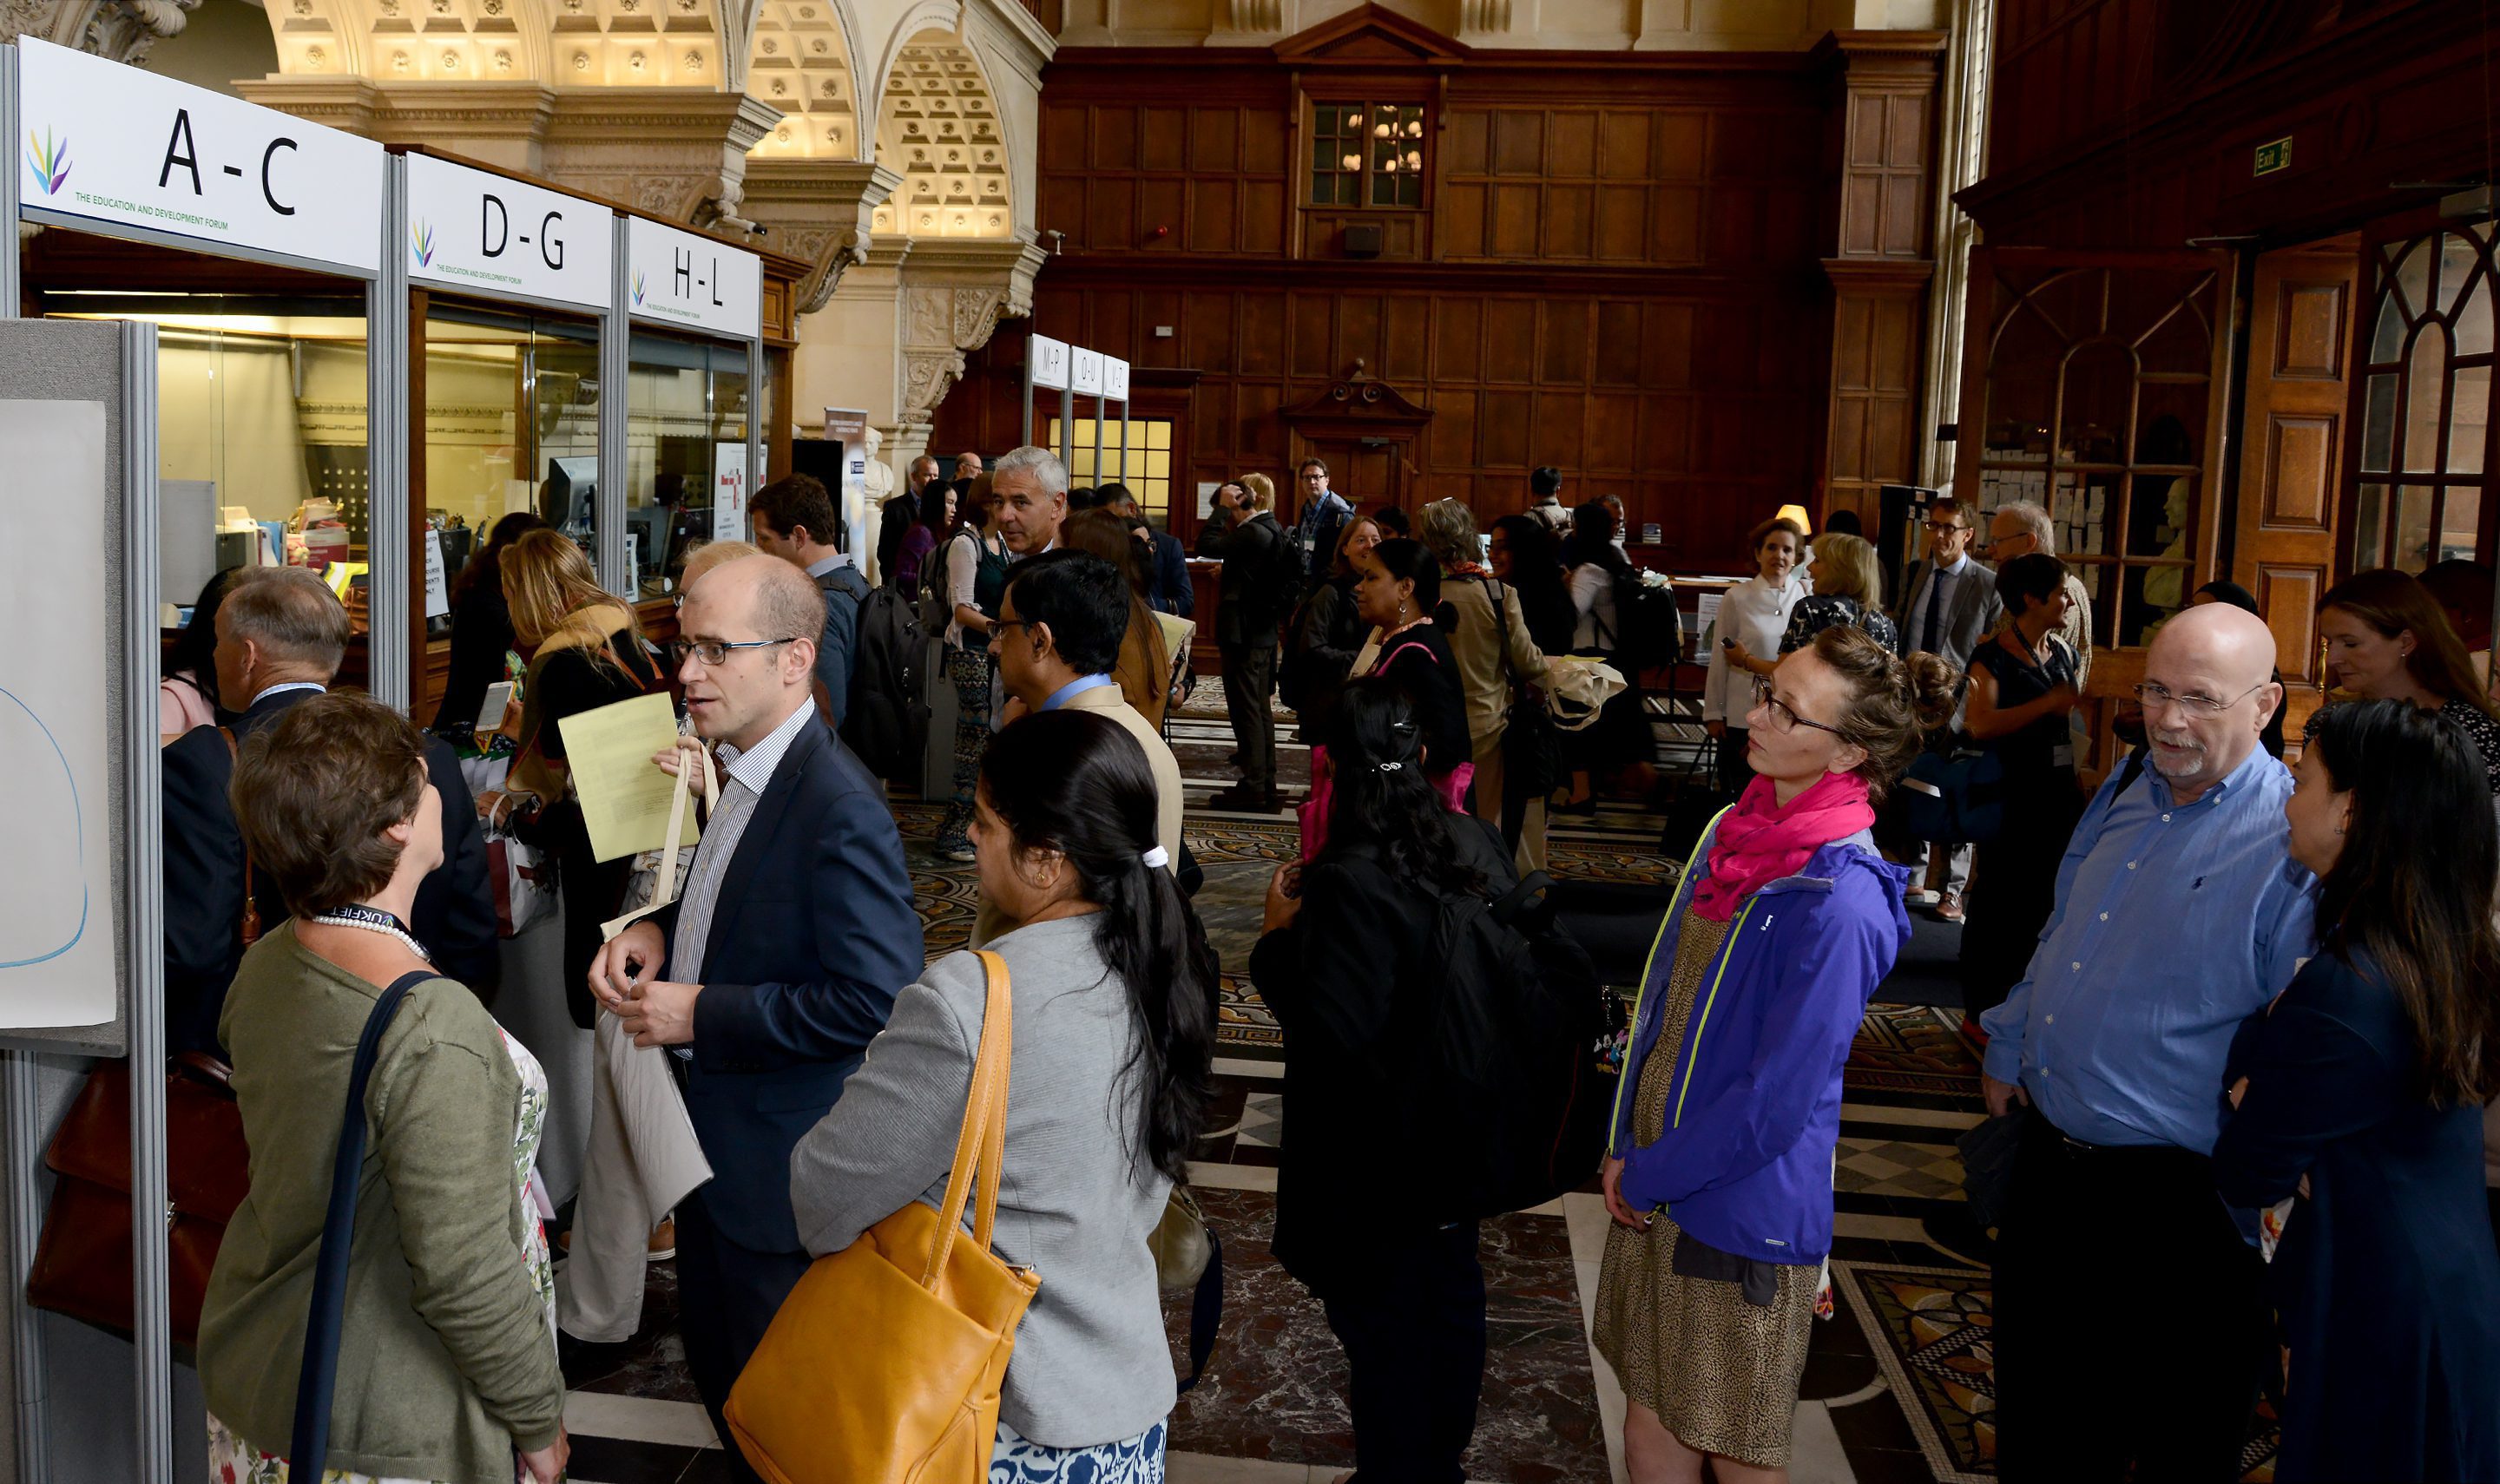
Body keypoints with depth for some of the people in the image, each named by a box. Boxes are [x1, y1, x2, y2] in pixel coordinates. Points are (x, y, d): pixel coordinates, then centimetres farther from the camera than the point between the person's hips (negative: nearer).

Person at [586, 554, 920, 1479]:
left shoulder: (841, 812, -27)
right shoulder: (743, 769, 3)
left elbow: (876, 1001, -29)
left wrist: (703, 1016, -23)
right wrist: (658, 930, -2)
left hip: (783, 1163, -9)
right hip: (713, 1137, 9)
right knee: (716, 1362, 25)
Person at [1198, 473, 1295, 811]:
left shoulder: (1252, 533, -19)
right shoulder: (1275, 533, 10)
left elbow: (1206, 545, -22)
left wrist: (1222, 507, -12)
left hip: (1244, 634, -10)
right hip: (1264, 631, 10)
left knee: (1246, 710, -5)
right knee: (1259, 709, 15)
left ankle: (1253, 787, -2)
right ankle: (1265, 785, 21)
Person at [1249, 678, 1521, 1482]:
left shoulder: (1349, 883, -28)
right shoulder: (1479, 845, -7)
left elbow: (1332, 1034, -29)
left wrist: (1279, 935, -17)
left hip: (1374, 1151, -8)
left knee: (1382, 1324, 10)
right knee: (1451, 1294, 24)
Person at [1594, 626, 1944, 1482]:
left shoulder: (1838, 903, -24)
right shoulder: (1737, 832, 2)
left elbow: (1776, 1104, -22)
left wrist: (1649, 1177, -11)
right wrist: (1625, 1149, 6)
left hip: (1741, 1210, -7)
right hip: (1654, 1181, 7)